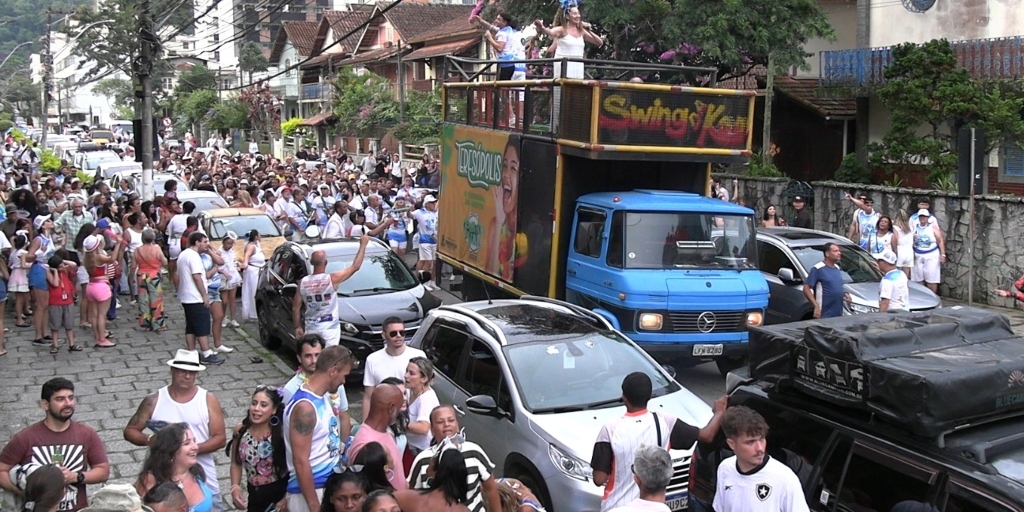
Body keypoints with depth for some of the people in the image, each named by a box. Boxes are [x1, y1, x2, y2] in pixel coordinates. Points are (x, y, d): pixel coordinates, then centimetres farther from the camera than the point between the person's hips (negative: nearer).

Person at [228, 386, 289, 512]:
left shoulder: (281, 433, -19)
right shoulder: (240, 431, -6)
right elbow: (236, 463, 6)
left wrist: (287, 498, -20)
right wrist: (235, 487, -6)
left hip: (279, 494, -4)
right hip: (255, 497, 4)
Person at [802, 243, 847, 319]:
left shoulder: (837, 268, 14)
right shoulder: (818, 269, -11)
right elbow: (806, 288, -14)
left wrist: (845, 294, 7)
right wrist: (816, 306, -22)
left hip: (839, 314, 8)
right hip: (824, 315, -8)